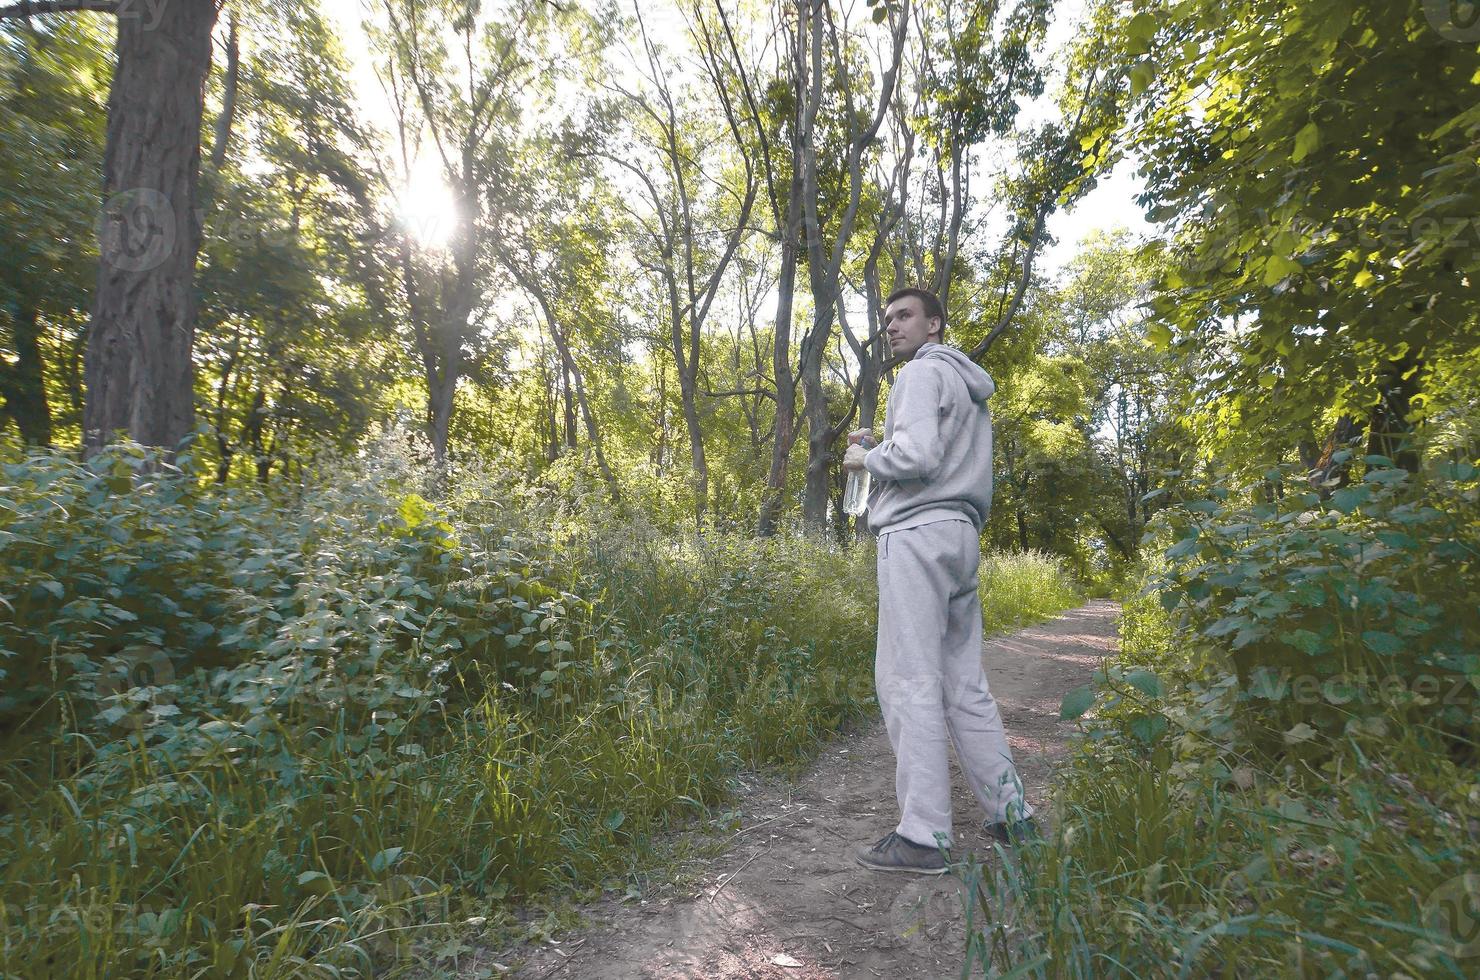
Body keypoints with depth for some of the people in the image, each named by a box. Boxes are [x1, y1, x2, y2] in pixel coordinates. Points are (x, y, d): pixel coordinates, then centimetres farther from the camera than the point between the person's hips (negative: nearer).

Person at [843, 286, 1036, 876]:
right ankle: (1011, 815, 16)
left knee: (909, 683, -8)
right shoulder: (969, 387, 27)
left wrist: (865, 458, 0)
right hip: (962, 534, 10)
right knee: (964, 685, 11)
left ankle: (923, 837, -4)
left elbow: (917, 455, -18)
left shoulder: (924, 371, -2)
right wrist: (880, 447, 18)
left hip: (918, 533, -10)